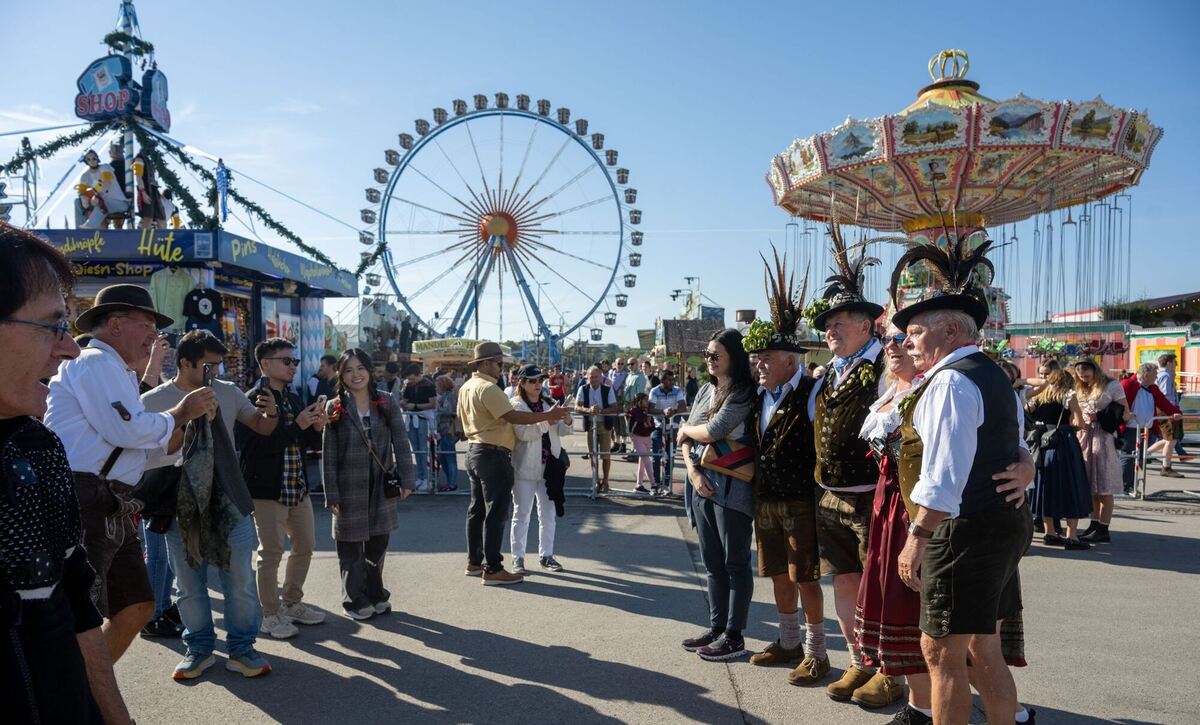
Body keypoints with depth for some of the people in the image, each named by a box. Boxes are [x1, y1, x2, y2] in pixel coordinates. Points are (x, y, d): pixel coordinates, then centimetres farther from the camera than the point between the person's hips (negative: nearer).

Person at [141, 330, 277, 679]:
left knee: (240, 580, 5)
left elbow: (261, 427, 11)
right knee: (189, 584, 11)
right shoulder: (152, 401, -3)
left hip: (229, 504, 1)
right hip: (180, 509, -1)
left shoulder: (227, 392, 2)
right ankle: (198, 648, 27)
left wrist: (270, 413, -12)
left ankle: (241, 648, 19)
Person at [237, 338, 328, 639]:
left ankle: (291, 603, 32)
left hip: (298, 488, 8)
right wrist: (296, 426, -25)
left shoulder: (293, 398, 12)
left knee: (305, 547, 15)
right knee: (271, 553, 1)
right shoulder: (252, 399, -13)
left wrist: (316, 427, -4)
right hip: (267, 490, -8)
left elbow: (309, 442, 17)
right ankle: (271, 615, 16)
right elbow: (254, 445, -24)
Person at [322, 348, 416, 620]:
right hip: (350, 486, -2)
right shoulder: (335, 408, -3)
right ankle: (355, 601, 22)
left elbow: (401, 444, 2)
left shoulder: (387, 403, 1)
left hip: (381, 485, 2)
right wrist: (332, 494, -7)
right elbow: (328, 455, -4)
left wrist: (407, 480, -4)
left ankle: (376, 594, 28)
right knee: (351, 546, 7)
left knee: (378, 543, 11)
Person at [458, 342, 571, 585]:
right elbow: (514, 417, -24)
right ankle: (492, 569, -1)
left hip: (474, 451, 10)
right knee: (496, 512, -5)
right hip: (493, 455, -10)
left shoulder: (466, 387, 12)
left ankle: (474, 562, 25)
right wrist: (548, 415, -21)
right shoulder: (488, 389, -18)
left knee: (477, 509, 16)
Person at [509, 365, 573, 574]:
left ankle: (546, 555, 22)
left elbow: (562, 431, 8)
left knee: (548, 514, 11)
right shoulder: (516, 405, -7)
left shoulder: (548, 404, 11)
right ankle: (518, 558, 12)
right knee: (522, 514, 4)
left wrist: (565, 420, -15)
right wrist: (547, 419, -31)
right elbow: (523, 433, -21)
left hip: (548, 466, 5)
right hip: (525, 468, -5)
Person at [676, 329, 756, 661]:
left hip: (731, 487, -7)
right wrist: (693, 470, -5)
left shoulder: (743, 392, -9)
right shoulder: (706, 390, 13)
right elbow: (686, 439, 11)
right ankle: (716, 628, 23)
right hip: (702, 484, 7)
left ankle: (734, 636, 10)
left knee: (735, 562, 2)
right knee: (712, 562, 13)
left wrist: (686, 429, 0)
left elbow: (713, 431, -19)